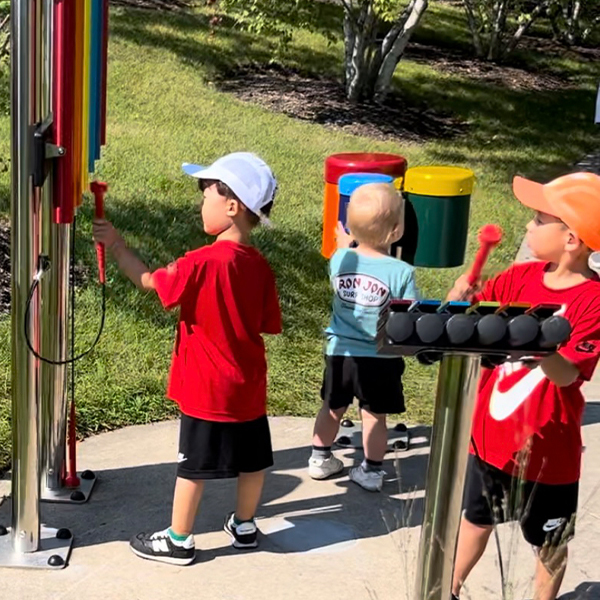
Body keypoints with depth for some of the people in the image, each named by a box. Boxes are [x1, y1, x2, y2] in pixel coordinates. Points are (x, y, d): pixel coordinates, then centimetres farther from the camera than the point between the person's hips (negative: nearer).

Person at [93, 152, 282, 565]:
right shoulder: (260, 266, -3)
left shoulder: (203, 262, -21)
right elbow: (270, 325, 3)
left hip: (207, 390, -6)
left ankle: (179, 541, 20)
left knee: (193, 465, 7)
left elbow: (150, 282, -8)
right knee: (251, 460, 18)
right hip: (249, 387, 6)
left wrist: (116, 244, 2)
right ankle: (244, 526, 37)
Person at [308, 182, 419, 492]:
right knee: (375, 416, 13)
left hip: (340, 353, 3)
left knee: (332, 408, 22)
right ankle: (371, 471, 24)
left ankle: (320, 459, 36)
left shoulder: (339, 259, -9)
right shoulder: (402, 272, -20)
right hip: (381, 359, -3)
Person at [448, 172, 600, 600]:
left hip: (547, 449, -5)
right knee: (476, 518, 26)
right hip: (492, 434, 5)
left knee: (549, 543, 19)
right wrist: (460, 304, -24)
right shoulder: (519, 277, -5)